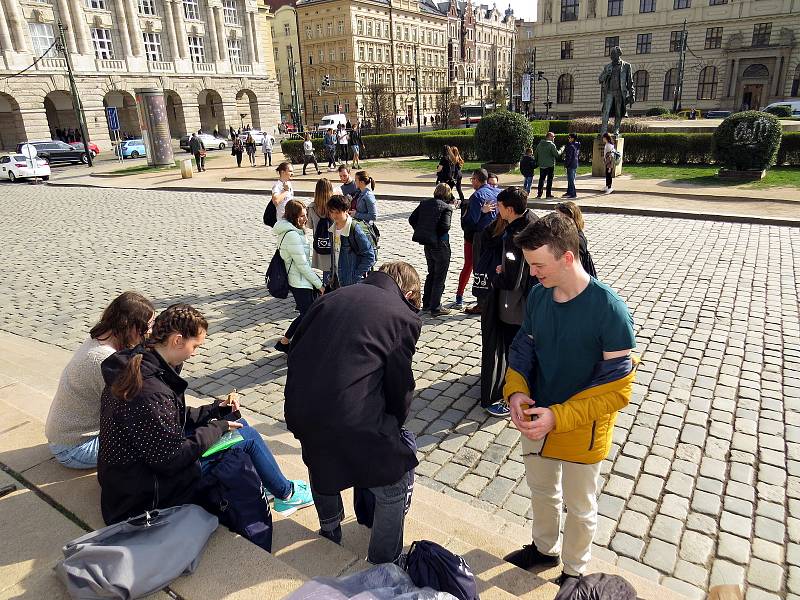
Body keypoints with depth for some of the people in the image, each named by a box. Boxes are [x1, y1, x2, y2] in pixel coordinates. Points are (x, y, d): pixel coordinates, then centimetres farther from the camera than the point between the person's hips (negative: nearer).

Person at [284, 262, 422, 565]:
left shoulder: (333, 297, 14)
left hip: (299, 409, 6)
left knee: (321, 459, 36)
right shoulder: (405, 317, 1)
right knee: (393, 487, 18)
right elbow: (400, 383, 2)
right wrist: (393, 426, 21)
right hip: (353, 420, -6)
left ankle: (330, 529, 58)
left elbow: (296, 345, 15)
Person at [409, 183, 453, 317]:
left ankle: (426, 304, 27)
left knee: (431, 273, 21)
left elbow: (412, 219, 2)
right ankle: (435, 307, 8)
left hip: (427, 245, 6)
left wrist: (421, 231, 9)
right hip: (440, 244, -6)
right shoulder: (446, 207, -14)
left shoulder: (424, 203, 4)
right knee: (440, 276, 5)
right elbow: (445, 227, -26)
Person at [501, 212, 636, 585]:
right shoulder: (537, 296, -9)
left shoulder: (608, 309, -26)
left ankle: (574, 571, 47)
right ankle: (545, 548, 55)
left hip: (582, 429, -5)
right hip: (536, 420, 5)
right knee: (541, 490, 27)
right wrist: (516, 391, -15)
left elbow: (617, 388, -22)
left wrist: (557, 417, -28)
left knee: (578, 506, 20)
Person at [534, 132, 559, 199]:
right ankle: (548, 194, 4)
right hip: (550, 165, -5)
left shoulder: (539, 144, 6)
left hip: (541, 165, 5)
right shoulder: (551, 145, -13)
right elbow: (556, 154, -15)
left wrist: (537, 162, 18)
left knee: (541, 179, 12)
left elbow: (535, 155, 9)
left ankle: (539, 194, 8)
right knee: (550, 179, 3)